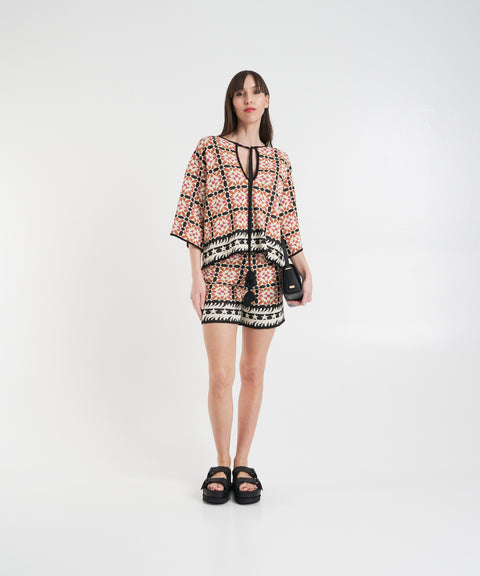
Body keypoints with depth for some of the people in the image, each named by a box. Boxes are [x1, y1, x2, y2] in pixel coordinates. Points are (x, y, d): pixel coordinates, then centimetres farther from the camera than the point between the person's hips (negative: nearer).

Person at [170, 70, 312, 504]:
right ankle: (221, 464, 15)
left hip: (266, 272, 2)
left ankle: (243, 463, 20)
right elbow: (192, 214, 2)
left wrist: (305, 269, 0)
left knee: (253, 372, 6)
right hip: (220, 271, -2)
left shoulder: (279, 160, 14)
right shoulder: (208, 150, 6)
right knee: (221, 375, -5)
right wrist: (196, 274, -6)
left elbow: (288, 222, 13)